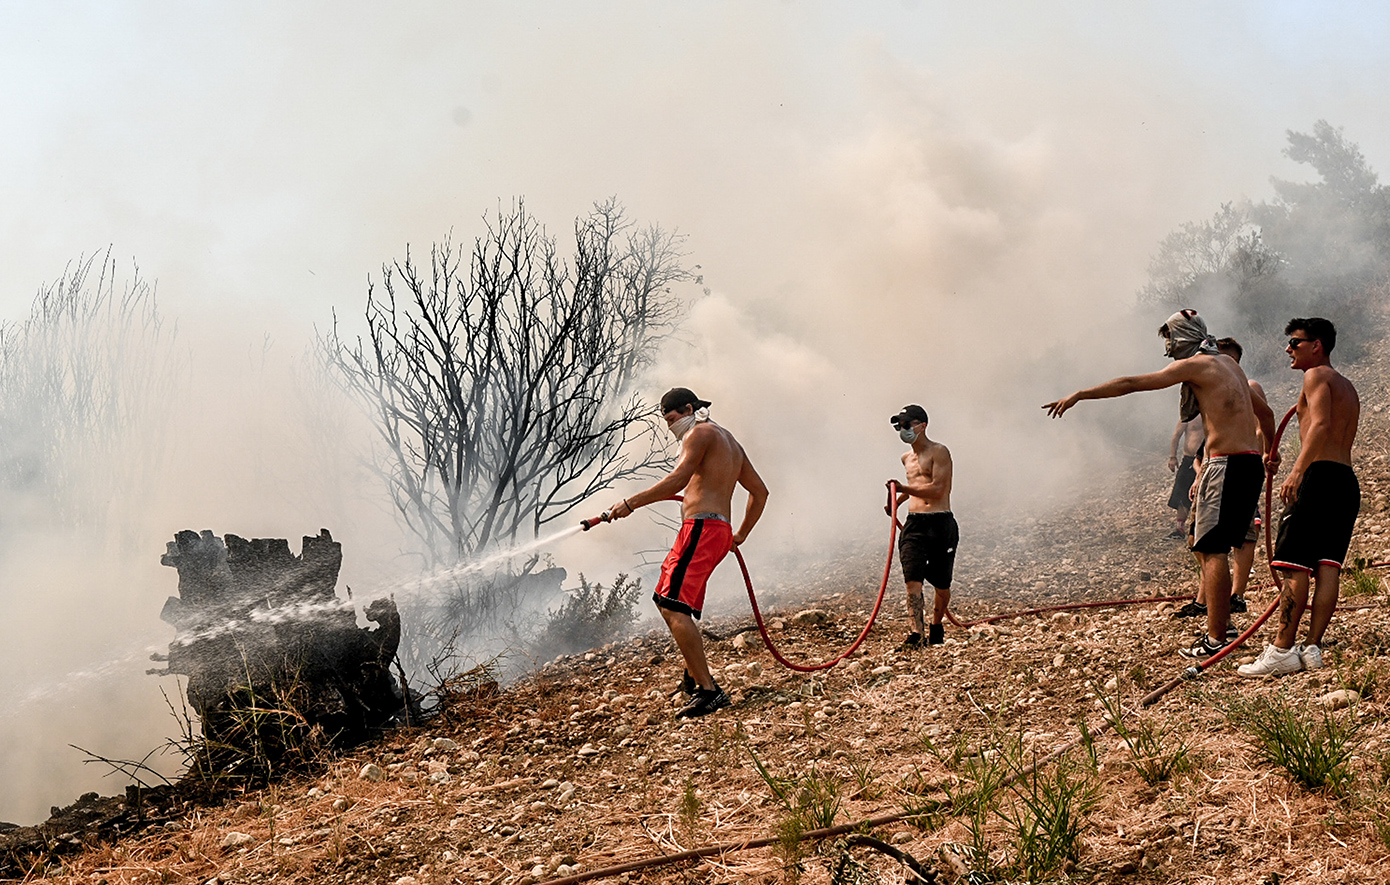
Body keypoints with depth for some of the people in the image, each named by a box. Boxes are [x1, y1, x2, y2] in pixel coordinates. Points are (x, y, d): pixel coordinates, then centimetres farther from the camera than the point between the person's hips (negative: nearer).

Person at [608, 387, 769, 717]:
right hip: (721, 531, 10)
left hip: (702, 528, -10)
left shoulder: (701, 432, -2)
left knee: (673, 607, -17)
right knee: (666, 599, 22)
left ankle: (708, 690, -24)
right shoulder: (730, 442, 27)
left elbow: (677, 480, -18)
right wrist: (741, 535, 32)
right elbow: (760, 491, 30)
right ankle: (694, 673, 20)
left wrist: (631, 502, -16)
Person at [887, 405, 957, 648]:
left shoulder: (939, 452, -5)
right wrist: (897, 500, 24)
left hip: (940, 522, -5)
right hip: (914, 522, 5)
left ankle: (936, 626, 28)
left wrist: (904, 488, -21)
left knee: (942, 584, 6)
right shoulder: (906, 458, 17)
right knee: (912, 579, -13)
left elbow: (937, 489, -16)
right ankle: (917, 631, -20)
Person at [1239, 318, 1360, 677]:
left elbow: (1321, 424, -19)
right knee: (1328, 566, 2)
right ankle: (1312, 648, -3)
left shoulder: (1317, 376, -2)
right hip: (1348, 480, 9)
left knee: (1295, 566, -9)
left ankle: (1282, 651, -12)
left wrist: (1298, 470, -30)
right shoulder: (1348, 388, 26)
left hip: (1318, 475, -9)